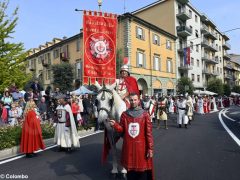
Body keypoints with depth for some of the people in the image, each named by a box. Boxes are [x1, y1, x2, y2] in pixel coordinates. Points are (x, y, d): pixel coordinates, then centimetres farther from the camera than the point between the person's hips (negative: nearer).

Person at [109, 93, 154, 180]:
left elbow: (148, 132, -7)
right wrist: (115, 124, -16)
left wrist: (150, 148, -8)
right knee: (130, 168, 16)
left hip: (141, 146, -2)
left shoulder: (145, 114, -6)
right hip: (128, 147, 2)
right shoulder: (124, 114, 0)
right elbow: (122, 130, 3)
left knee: (142, 169, 10)